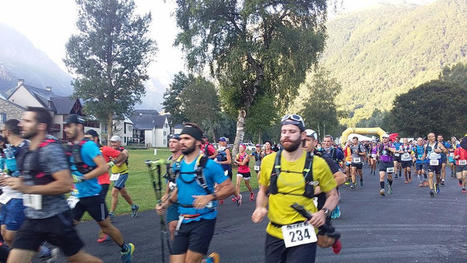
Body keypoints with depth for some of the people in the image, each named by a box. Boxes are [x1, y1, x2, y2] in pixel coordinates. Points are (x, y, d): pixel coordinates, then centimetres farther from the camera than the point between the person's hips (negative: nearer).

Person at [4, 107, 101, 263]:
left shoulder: (51, 149, -17)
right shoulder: (29, 152, 10)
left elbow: (66, 184, -25)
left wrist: (27, 189, -24)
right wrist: (18, 182, 10)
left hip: (55, 217, -8)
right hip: (32, 218, 8)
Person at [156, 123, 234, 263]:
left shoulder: (209, 165, -13)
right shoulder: (177, 165, 6)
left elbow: (229, 187, -11)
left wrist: (210, 197, -25)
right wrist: (167, 202, 8)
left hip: (203, 220, -6)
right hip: (183, 221, 6)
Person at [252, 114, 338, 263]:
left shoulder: (317, 164, -6)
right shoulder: (269, 161, -1)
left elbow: (332, 195, 6)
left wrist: (324, 212, -13)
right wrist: (260, 208, -4)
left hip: (304, 236, -2)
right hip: (274, 234, 3)